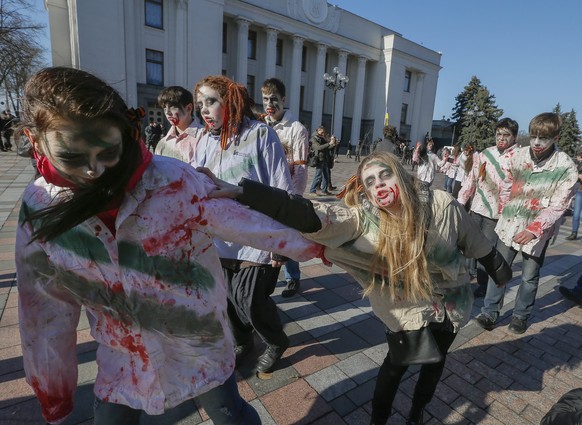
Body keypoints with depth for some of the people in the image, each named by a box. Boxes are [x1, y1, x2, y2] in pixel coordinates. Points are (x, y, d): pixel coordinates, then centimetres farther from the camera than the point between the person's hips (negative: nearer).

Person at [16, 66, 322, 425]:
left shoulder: (173, 182, -24)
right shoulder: (38, 210, -10)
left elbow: (248, 223, -14)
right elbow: (46, 312, -1)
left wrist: (311, 246, -5)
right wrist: (52, 391, 8)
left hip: (200, 343, -2)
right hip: (122, 356, 3)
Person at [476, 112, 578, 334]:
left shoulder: (566, 167, -13)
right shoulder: (518, 155, -4)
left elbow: (558, 205, -14)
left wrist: (534, 229, -23)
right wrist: (503, 212, 10)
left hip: (539, 230, -2)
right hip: (509, 224, 3)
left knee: (529, 276, 11)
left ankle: (521, 315, 30)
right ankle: (490, 312, 20)